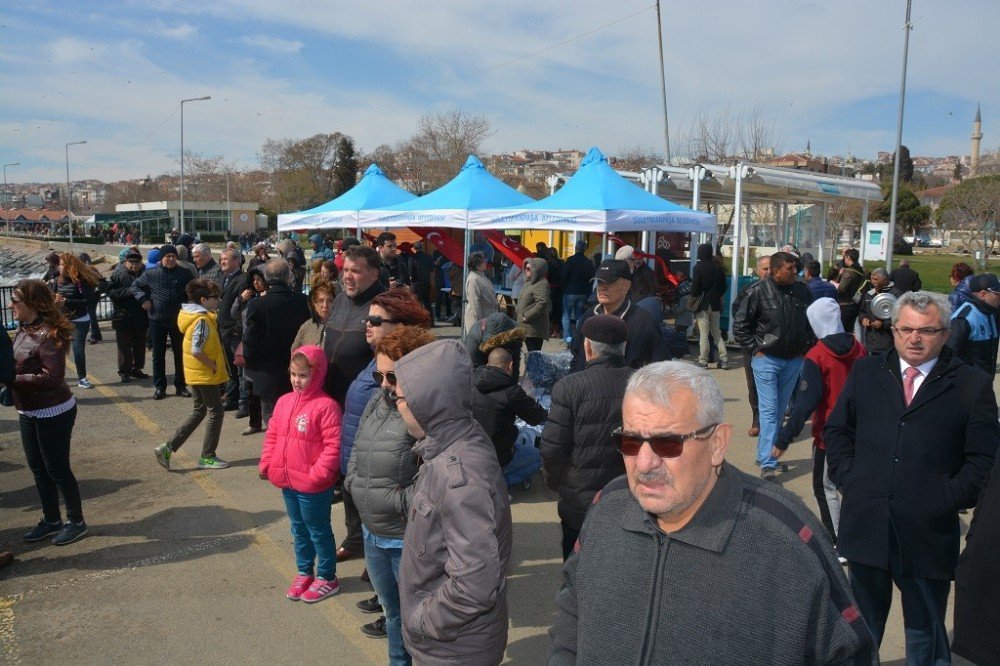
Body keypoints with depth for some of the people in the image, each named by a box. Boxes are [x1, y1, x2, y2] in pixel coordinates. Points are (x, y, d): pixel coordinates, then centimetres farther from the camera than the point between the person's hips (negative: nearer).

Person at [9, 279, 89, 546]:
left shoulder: (48, 334, -22)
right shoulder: (24, 330, 4)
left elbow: (52, 377, -28)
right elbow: (19, 366, 13)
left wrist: (12, 380, -25)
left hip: (53, 413, -9)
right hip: (28, 412, 9)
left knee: (57, 469, 3)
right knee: (38, 468, 18)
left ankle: (76, 522, 19)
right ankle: (51, 520, 33)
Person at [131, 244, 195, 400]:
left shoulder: (185, 273, -1)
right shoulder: (151, 274, -2)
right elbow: (135, 285, 11)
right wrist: (143, 298, -5)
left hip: (178, 321, 0)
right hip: (157, 321, 0)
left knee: (180, 354, 8)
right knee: (158, 355, 7)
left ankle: (181, 385, 20)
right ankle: (160, 387, 17)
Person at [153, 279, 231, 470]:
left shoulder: (193, 315, 8)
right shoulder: (202, 321, -21)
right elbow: (196, 351, -29)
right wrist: (214, 366, -17)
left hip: (196, 373, 10)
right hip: (205, 374, -10)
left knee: (199, 412, 19)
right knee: (216, 412, 3)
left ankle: (167, 447, 15)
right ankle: (207, 457, 11)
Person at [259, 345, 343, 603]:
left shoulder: (326, 406, -19)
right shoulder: (284, 402, 4)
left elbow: (333, 446, -21)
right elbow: (272, 436, 12)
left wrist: (318, 474, -24)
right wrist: (266, 464, 4)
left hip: (313, 486, -7)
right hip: (287, 482, 7)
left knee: (319, 532, 9)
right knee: (299, 530, 22)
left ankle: (327, 578, 25)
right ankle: (304, 573, 39)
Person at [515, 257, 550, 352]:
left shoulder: (541, 284, -16)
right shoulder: (529, 282, 16)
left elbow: (543, 303, -28)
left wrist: (528, 316, -23)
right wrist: (517, 312, 14)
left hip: (534, 329, -10)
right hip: (527, 328, 10)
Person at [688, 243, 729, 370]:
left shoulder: (699, 267, -12)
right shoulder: (719, 267, 4)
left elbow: (695, 287, -14)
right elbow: (725, 286, 9)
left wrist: (692, 300, 1)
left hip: (703, 305, -5)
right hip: (715, 305, 5)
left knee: (703, 334, -1)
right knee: (716, 333, 15)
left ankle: (703, 361, 2)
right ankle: (724, 359, 12)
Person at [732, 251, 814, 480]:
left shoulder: (802, 291, 4)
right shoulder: (758, 291, -11)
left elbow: (811, 321, 19)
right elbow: (739, 325, -6)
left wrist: (806, 347, 10)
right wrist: (754, 350, -8)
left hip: (793, 360, 5)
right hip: (766, 359, -5)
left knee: (780, 410, 13)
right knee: (769, 410, -8)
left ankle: (765, 452, 27)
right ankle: (767, 463, -8)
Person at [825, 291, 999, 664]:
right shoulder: (866, 372, 7)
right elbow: (836, 430, 12)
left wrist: (949, 498, -11)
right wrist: (847, 477, 0)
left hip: (928, 532, -2)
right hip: (867, 527, 2)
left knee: (925, 630, 14)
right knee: (862, 623, 19)